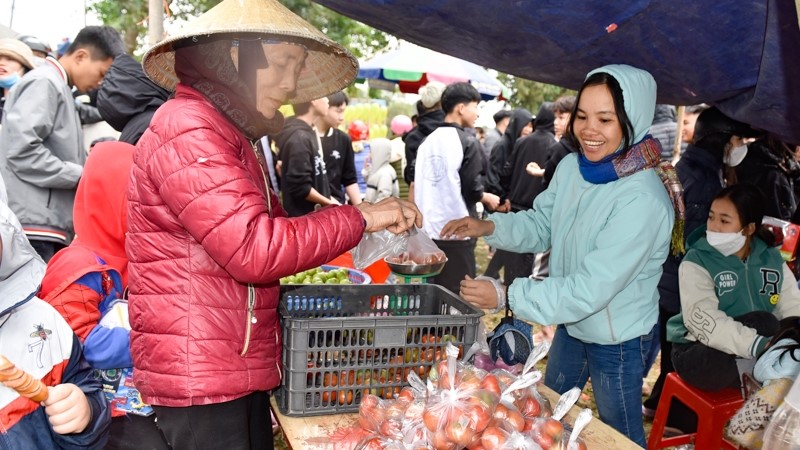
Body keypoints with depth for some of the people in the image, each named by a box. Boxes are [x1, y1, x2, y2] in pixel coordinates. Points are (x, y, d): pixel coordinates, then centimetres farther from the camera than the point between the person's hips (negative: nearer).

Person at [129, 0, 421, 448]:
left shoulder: (232, 135, 17)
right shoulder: (187, 131, -17)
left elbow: (271, 230, 13)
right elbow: (254, 249, -25)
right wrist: (360, 218, -16)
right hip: (198, 375, -10)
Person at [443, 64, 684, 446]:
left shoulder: (643, 200, -32)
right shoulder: (571, 167, -9)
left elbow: (592, 289, -32)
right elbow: (540, 224, 4)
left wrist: (505, 296, -32)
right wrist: (488, 226, -15)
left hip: (617, 342, -7)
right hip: (570, 325, 7)